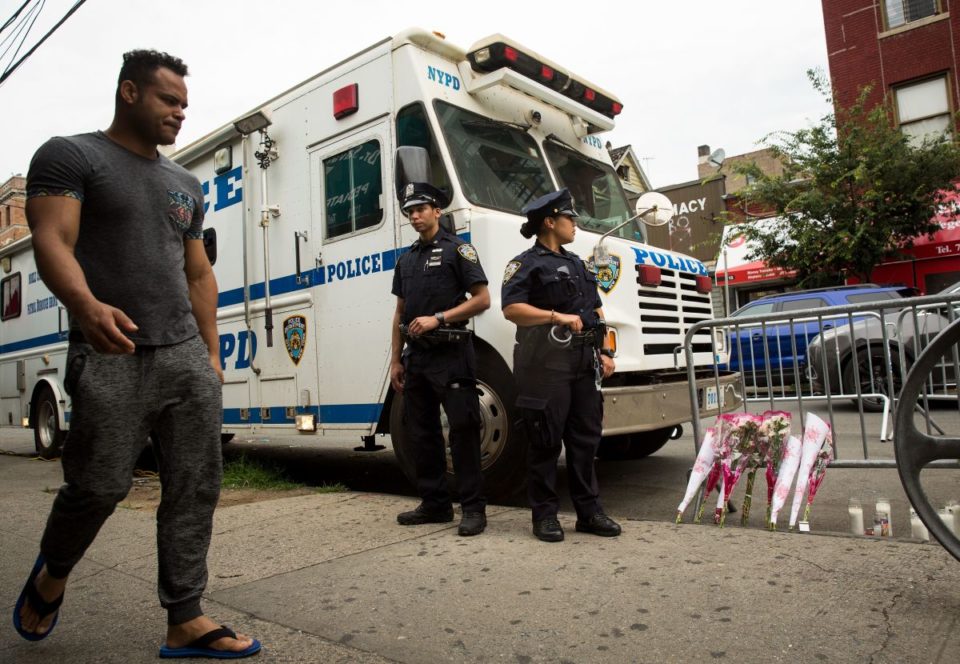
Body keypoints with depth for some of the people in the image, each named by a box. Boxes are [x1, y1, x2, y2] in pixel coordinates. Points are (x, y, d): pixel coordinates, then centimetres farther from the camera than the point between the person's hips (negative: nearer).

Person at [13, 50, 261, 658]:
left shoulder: (186, 184, 21)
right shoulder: (70, 156, 3)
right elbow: (52, 242, -11)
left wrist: (210, 354, 14)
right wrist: (85, 304, -32)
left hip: (186, 357, 6)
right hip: (111, 359, -5)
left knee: (196, 488, 1)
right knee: (100, 487, -1)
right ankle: (51, 575, 32)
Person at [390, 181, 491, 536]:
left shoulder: (457, 249, -1)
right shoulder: (406, 259, 18)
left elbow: (482, 299, -8)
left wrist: (438, 318, -15)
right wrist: (396, 360, 13)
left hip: (450, 353, -7)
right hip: (416, 356, 7)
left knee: (463, 429, -6)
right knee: (421, 432, 10)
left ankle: (473, 508, 2)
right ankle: (434, 503, 22)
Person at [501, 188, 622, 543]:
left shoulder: (576, 264, 22)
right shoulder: (526, 264, -2)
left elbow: (596, 312, 23)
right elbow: (511, 309, -17)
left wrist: (605, 352, 13)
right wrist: (559, 317, -19)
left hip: (583, 363, 7)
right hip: (546, 364, -7)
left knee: (586, 437, 9)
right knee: (546, 440, -1)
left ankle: (589, 511, 19)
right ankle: (544, 515, 10)